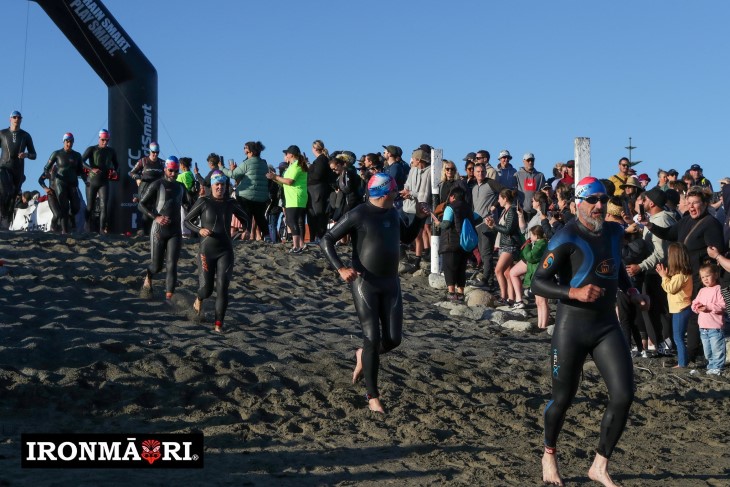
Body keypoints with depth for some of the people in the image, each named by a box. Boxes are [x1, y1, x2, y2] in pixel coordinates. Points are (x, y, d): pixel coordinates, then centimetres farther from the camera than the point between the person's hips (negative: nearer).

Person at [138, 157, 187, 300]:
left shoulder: (181, 187, 13)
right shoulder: (156, 185, -3)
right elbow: (141, 205, -6)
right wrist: (156, 217, -17)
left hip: (175, 231, 3)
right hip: (158, 230, -3)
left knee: (172, 265, -7)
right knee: (157, 265, 4)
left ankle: (169, 296, -8)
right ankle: (148, 278, 37)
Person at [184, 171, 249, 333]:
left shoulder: (231, 203, 4)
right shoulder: (203, 202, -5)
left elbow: (246, 219, 20)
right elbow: (187, 220, 0)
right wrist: (199, 230, -17)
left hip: (225, 251, 2)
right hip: (207, 251, -2)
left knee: (222, 288, -8)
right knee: (207, 289, 0)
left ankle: (218, 324, 0)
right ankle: (198, 300, 38)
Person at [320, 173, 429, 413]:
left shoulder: (393, 214, 8)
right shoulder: (358, 215, -11)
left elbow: (407, 237, 25)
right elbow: (326, 240, -10)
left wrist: (420, 218, 7)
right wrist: (341, 269, -22)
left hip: (391, 284, 6)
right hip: (365, 284, -6)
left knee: (393, 340, 2)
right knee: (372, 339, -6)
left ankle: (362, 356, 35)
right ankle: (373, 396, 7)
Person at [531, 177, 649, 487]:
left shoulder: (614, 231, 8)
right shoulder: (567, 238, -13)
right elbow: (538, 283, -17)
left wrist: (630, 290, 13)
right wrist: (574, 292, -29)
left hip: (607, 326, 5)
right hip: (572, 327, -5)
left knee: (623, 396, -7)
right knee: (563, 399, 5)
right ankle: (549, 455, 33)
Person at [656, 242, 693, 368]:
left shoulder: (680, 274, -19)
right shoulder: (683, 272, 12)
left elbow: (671, 288, -20)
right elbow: (671, 286, 16)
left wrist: (664, 276, -10)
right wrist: (666, 275, 6)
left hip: (681, 309, -10)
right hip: (680, 308, 10)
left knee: (678, 338, -5)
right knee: (679, 337, 15)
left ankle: (682, 364, -3)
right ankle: (681, 361, 20)